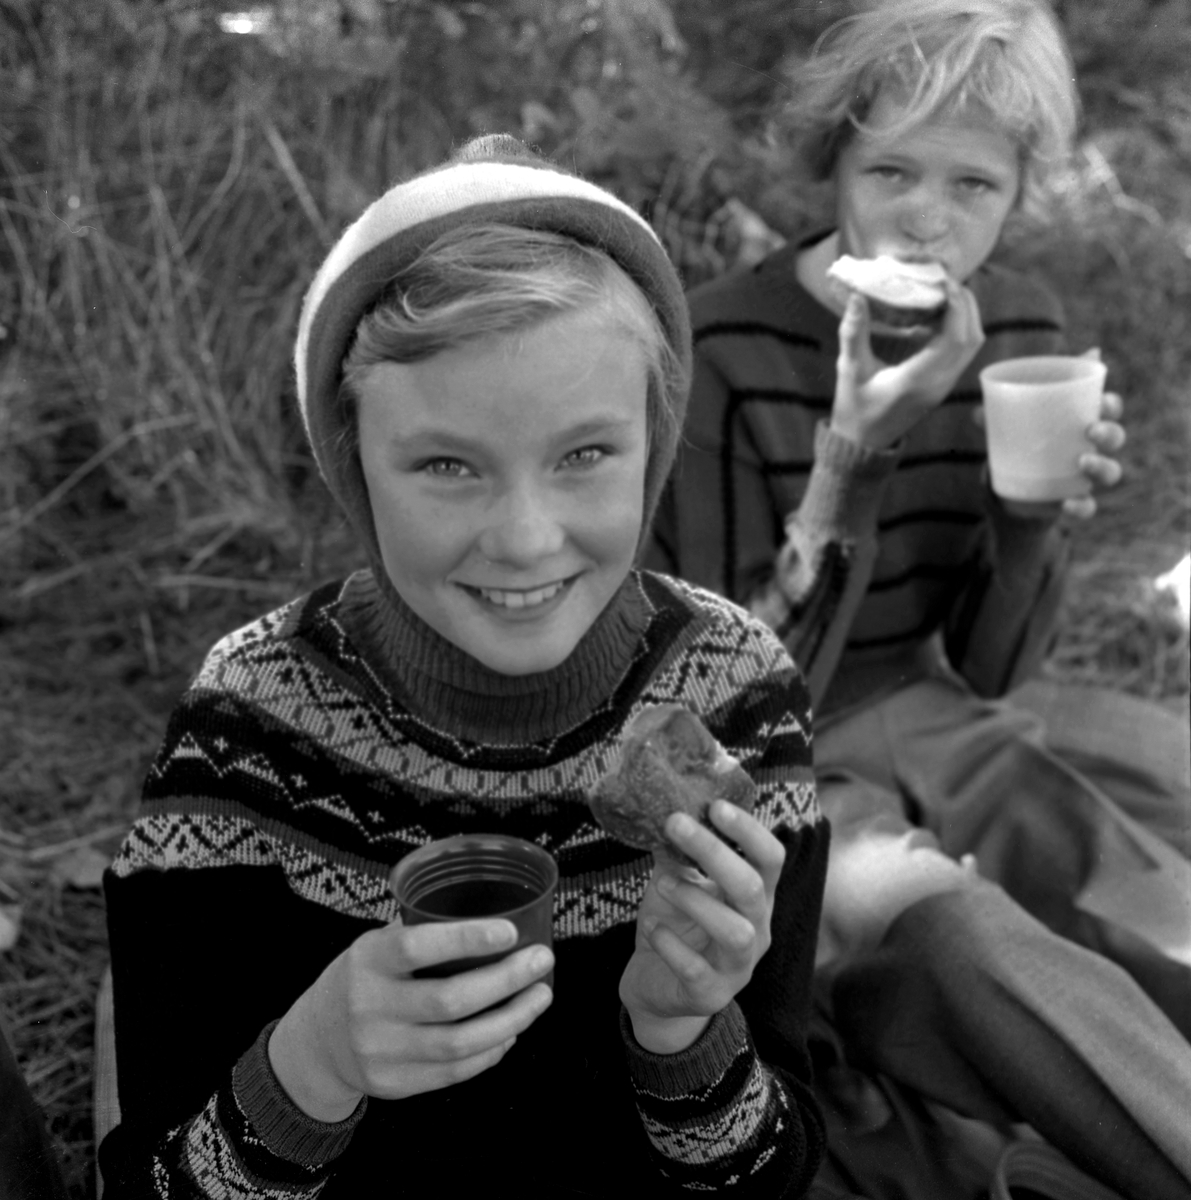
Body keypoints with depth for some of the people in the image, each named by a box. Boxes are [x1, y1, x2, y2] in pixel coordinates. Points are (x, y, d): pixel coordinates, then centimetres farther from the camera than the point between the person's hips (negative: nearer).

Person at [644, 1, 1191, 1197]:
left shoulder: (1021, 333, -1)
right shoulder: (724, 350, -15)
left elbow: (984, 670, 4)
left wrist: (1040, 512, -16)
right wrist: (850, 464, -29)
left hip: (918, 722, 5)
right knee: (948, 925, -33)